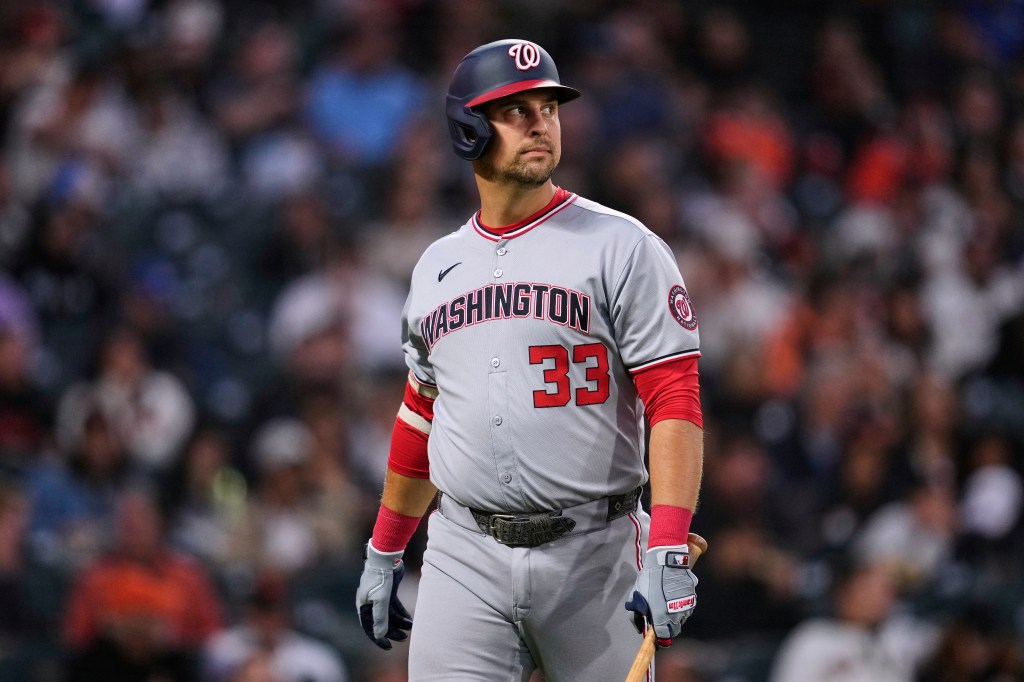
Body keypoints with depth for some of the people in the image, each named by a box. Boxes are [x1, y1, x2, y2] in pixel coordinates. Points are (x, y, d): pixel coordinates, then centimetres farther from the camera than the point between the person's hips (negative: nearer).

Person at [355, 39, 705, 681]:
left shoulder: (622, 248, -3)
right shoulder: (437, 266, 14)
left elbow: (674, 402, -10)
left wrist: (669, 550, -21)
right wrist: (383, 553, 24)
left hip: (592, 556, -3)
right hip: (465, 557, 3)